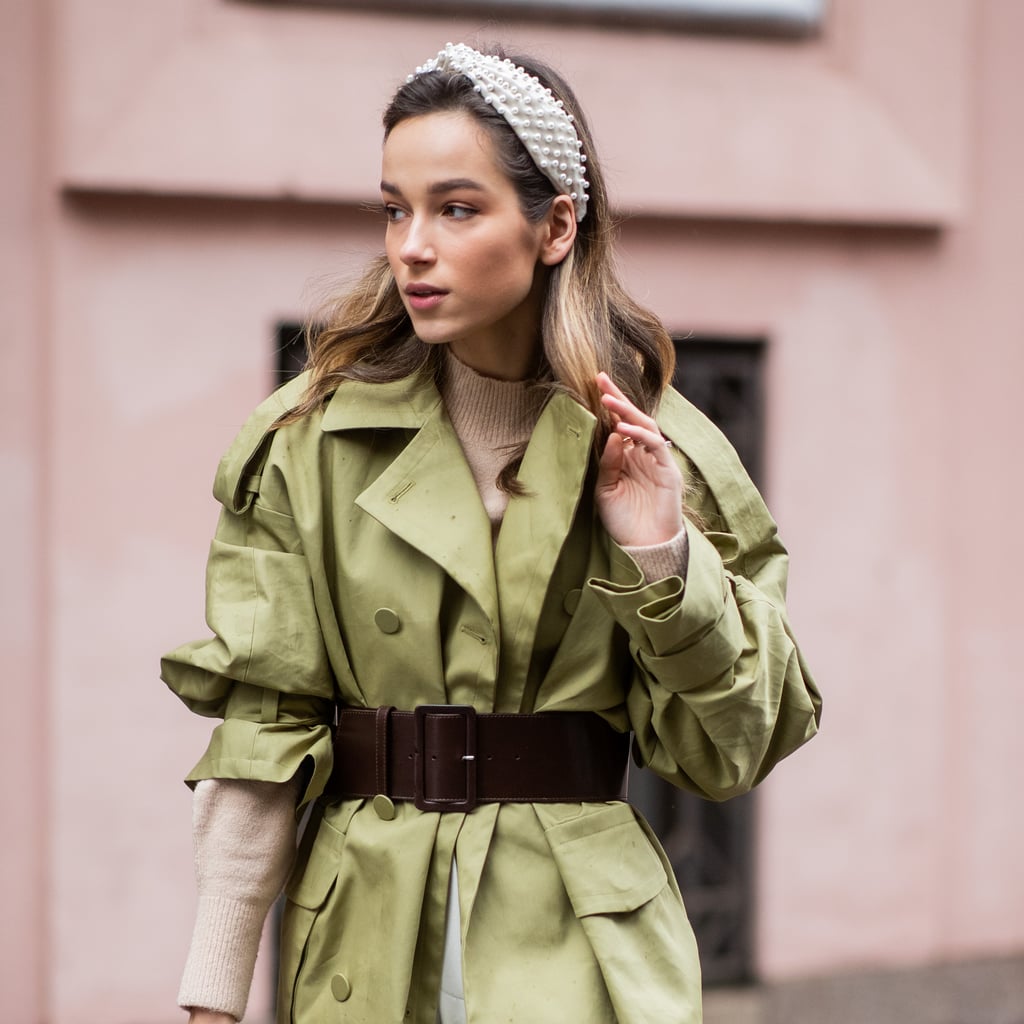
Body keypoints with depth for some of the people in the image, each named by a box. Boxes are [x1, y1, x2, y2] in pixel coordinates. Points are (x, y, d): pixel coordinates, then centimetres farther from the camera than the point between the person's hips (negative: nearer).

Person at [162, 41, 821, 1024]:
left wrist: (664, 560, -14)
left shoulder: (656, 451, 0)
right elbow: (261, 730, -3)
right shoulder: (311, 438, -2)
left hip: (579, 945, 0)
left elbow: (726, 751, 1)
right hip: (360, 943, 0)